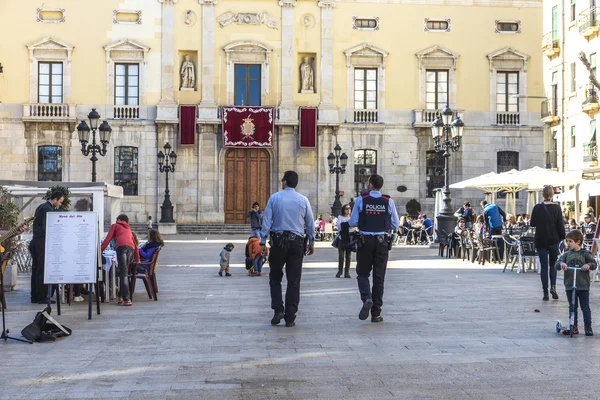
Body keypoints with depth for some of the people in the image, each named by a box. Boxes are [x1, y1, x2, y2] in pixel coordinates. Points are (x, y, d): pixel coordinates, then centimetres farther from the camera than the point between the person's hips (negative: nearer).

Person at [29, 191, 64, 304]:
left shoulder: (41, 207, 18)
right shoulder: (48, 209, -13)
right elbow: (46, 228, -19)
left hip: (35, 242, 10)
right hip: (42, 242, -10)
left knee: (36, 270, 10)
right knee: (43, 270, -7)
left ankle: (34, 297, 14)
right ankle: (42, 297, -6)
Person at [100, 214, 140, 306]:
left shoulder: (115, 225, 26)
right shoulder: (129, 229, 39)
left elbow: (108, 239, 15)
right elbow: (135, 245, 38)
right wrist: (137, 259, 45)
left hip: (121, 246, -5)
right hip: (131, 248, 5)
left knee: (123, 273, -13)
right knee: (124, 273, 13)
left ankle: (127, 299, -23)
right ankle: (121, 296, 6)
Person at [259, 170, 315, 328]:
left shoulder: (274, 198, -1)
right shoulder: (303, 200, 3)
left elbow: (266, 221, -4)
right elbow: (310, 224, 7)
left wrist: (262, 242, -1)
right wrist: (311, 242, 19)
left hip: (278, 241, -1)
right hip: (297, 242, 1)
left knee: (275, 277, 14)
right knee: (294, 281, 4)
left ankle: (278, 310, -1)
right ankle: (290, 318, 6)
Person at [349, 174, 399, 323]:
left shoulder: (361, 200, -6)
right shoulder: (388, 201, -2)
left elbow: (352, 222, -5)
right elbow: (395, 225, 1)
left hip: (365, 241, -1)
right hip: (382, 242, 1)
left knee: (363, 273, 13)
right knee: (379, 277, 8)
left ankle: (366, 298, -16)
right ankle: (376, 313, 11)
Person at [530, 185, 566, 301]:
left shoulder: (537, 208, -7)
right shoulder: (557, 208, -8)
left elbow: (532, 223, 1)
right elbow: (561, 225, -6)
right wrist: (563, 238, 5)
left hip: (540, 241, 0)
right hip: (554, 240, 0)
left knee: (544, 266, 5)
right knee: (553, 264, 17)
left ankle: (545, 293, 1)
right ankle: (553, 286, -3)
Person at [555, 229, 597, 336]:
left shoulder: (585, 253, -1)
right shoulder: (566, 254, 6)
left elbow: (594, 264, -4)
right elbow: (557, 265, -1)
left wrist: (588, 265, -25)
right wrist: (561, 264, -24)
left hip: (583, 286, -3)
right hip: (569, 286, 3)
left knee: (585, 307, 2)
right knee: (572, 307, 9)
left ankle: (588, 327, 9)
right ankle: (574, 327, 16)